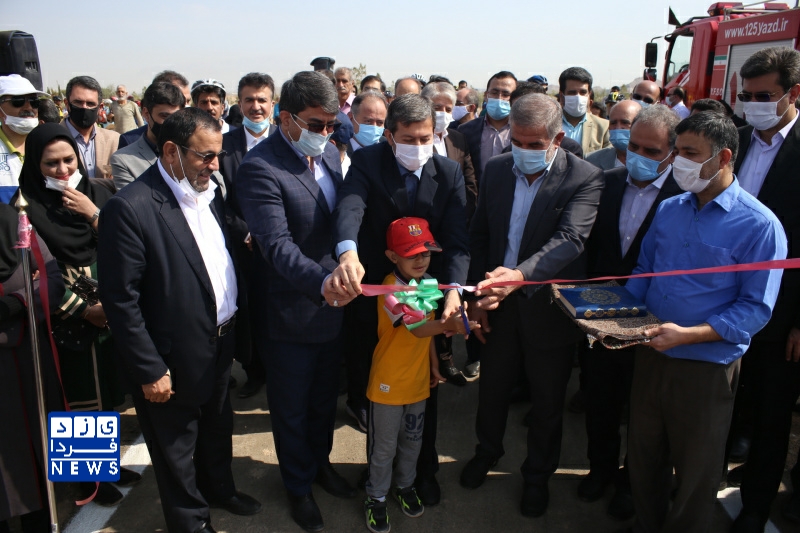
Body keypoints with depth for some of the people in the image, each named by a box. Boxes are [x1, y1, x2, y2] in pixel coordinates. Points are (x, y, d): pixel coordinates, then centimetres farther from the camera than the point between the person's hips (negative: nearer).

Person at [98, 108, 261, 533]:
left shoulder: (209, 192, 0)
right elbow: (121, 301, -20)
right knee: (177, 448, 18)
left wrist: (231, 323, 4)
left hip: (220, 344, 7)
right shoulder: (129, 208, -22)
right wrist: (149, 370, -16)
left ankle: (219, 489, 53)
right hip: (174, 360, -7)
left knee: (218, 428, 28)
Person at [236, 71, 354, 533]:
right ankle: (298, 485, 41)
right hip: (291, 314, -6)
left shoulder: (329, 152, 3)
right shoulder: (260, 168, -21)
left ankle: (321, 461, 51)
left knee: (325, 398, 26)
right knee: (292, 409, 16)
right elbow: (277, 245, -31)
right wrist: (322, 281, -45)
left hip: (335, 304, 7)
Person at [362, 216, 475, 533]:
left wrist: (434, 364, 14)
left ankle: (405, 486, 45)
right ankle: (376, 498, 32)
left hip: (418, 380, 6)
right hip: (389, 382, -6)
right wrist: (448, 325, -56)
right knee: (384, 446, 10)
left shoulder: (429, 283, -2)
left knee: (412, 440, 22)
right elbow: (416, 329, -39)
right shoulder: (390, 290, -25)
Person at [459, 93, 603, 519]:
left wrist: (520, 275, -47)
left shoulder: (585, 179, -16)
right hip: (498, 304, 3)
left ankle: (538, 475, 41)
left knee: (547, 402, 16)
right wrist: (478, 294, 0)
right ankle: (487, 451, 48)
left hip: (548, 309, -3)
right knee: (492, 388, 21)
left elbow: (570, 239, -30)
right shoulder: (496, 169, -3)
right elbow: (479, 235, 4)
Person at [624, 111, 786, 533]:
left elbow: (755, 309, -15)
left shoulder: (759, 225, -14)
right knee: (643, 456, 19)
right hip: (651, 354, 5)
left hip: (706, 367, -5)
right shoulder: (668, 210, 4)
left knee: (695, 470, 15)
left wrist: (687, 334, -26)